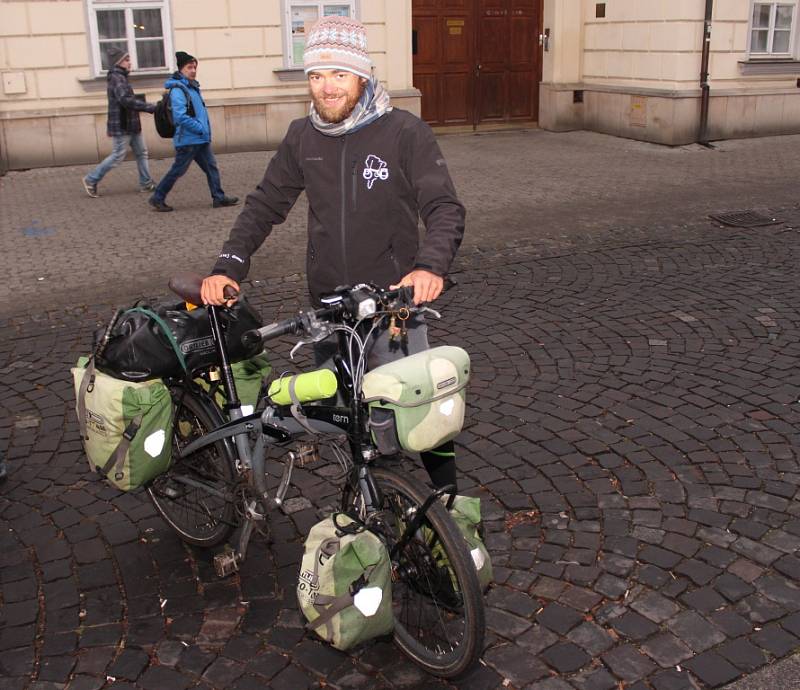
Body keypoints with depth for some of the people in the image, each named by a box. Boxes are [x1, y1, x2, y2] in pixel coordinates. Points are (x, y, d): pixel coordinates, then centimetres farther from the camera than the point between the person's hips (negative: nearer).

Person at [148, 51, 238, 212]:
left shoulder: (193, 87, 14)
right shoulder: (177, 90, -15)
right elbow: (180, 117, -24)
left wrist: (206, 130, 12)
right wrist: (201, 129, -19)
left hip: (201, 140, 9)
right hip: (188, 140, -9)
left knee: (211, 167, 8)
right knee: (177, 171, 0)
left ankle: (218, 197, 12)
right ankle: (157, 198, 10)